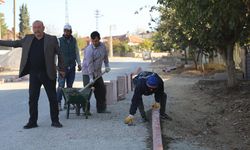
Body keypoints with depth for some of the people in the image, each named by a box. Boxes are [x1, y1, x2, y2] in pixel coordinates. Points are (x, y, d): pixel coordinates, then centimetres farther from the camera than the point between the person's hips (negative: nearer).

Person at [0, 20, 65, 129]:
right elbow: (14, 43, 15)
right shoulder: (28, 39, 8)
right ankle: (32, 121, 15)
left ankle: (55, 121, 14)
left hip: (48, 74, -3)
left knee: (53, 98, 3)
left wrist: (61, 69, 0)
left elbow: (59, 54, 2)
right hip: (33, 74, 3)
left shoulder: (52, 39, -1)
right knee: (32, 99, 6)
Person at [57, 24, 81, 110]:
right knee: (61, 86, -8)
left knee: (70, 86, 7)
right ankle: (58, 103, -4)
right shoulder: (59, 41, -3)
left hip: (72, 67, 4)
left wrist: (79, 63, 11)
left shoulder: (74, 41, 8)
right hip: (62, 67, -4)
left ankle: (67, 103, 15)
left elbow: (77, 53, 16)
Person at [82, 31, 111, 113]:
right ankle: (86, 110, -4)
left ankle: (101, 108, 19)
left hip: (97, 73, 7)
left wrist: (107, 66, 16)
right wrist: (91, 77, -27)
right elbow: (89, 64, -24)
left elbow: (105, 56, 21)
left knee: (101, 90, 9)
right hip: (88, 73, -7)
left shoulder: (102, 46, 1)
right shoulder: (89, 49, -20)